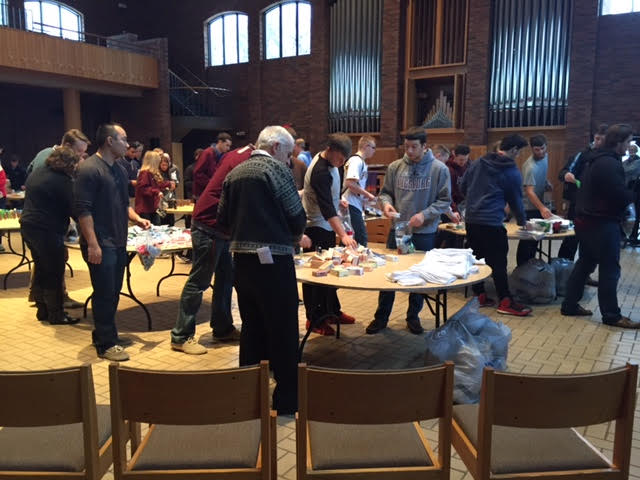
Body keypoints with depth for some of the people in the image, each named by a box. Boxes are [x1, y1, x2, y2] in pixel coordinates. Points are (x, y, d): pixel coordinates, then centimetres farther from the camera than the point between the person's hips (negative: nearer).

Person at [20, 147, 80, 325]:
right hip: (47, 231, -9)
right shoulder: (63, 181, -16)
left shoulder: (36, 173, 12)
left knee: (40, 270, 18)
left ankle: (42, 310, 26)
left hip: (28, 226, 10)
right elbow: (72, 209, -14)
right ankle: (56, 314, 5)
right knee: (54, 274, -1)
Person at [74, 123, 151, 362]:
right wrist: (92, 244, -22)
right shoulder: (89, 169, -13)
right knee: (104, 294, -2)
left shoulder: (119, 170, 15)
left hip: (118, 243, 9)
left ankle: (107, 334, 28)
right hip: (100, 244, -8)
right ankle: (105, 344, 7)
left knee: (113, 293, 15)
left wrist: (137, 219, 5)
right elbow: (83, 209, -18)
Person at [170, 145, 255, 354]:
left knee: (225, 276, 14)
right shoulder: (247, 161, -20)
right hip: (209, 225, -10)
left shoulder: (240, 154, 10)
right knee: (198, 281, -4)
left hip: (219, 226, 10)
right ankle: (181, 337, 5)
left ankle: (222, 329, 25)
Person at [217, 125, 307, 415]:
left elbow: (223, 220, 11)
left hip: (241, 259, 7)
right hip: (273, 261, -7)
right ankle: (287, 399, 15)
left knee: (251, 326, 19)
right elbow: (297, 218, -10)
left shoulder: (234, 173, 11)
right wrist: (294, 235, 10)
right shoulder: (277, 169, -9)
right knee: (283, 330, 4)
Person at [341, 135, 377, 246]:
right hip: (352, 206, -10)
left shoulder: (361, 162, 18)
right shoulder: (356, 161, -11)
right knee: (362, 239, -9)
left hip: (356, 205, 10)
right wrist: (368, 195, -13)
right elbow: (350, 183, -22)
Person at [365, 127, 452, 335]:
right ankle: (381, 317, 21)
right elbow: (385, 192, 9)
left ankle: (413, 316, 29)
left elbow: (444, 200, -4)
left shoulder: (439, 169, -6)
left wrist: (424, 214, -18)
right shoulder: (395, 167, 0)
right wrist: (386, 203, -13)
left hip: (425, 233, -1)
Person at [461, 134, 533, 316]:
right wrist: (522, 221, 22)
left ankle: (479, 296, 22)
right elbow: (515, 200, 6)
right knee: (498, 263, 0)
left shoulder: (478, 163, 9)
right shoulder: (512, 173, -4)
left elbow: (462, 187, 14)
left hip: (471, 219, 6)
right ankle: (505, 302, 6)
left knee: (476, 258, 13)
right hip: (492, 223, -6)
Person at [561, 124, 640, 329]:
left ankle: (570, 305, 21)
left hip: (587, 220, 10)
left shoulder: (595, 160, 15)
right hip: (602, 223, -10)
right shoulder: (610, 164, -18)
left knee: (585, 263, 15)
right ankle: (611, 315, 6)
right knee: (610, 269, -2)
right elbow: (622, 195, -21)